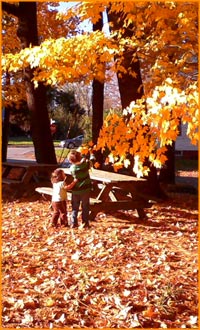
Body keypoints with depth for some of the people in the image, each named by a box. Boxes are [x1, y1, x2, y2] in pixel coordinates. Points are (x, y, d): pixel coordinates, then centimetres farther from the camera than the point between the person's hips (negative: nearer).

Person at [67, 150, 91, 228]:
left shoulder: (72, 168, -12)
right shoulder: (85, 164, -15)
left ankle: (74, 223, 13)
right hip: (85, 189, 0)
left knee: (75, 207, 13)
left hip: (76, 190, 0)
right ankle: (85, 222, 16)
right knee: (85, 207, 12)